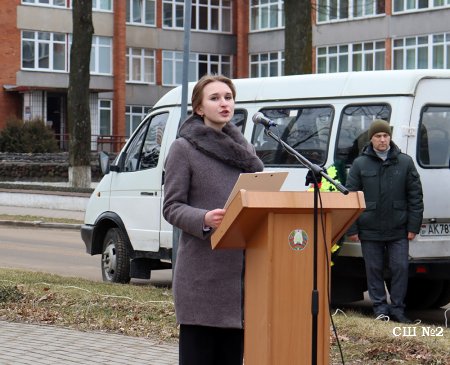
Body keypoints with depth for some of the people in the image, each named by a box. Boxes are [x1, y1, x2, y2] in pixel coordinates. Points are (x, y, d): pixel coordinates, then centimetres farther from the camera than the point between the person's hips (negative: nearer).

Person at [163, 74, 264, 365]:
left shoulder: (244, 149, 19)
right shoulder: (184, 148, 0)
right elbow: (172, 207, -4)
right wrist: (204, 220, -22)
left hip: (241, 268, 6)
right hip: (202, 273, -6)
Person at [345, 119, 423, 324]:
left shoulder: (405, 162, 4)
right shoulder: (360, 164, 3)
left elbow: (415, 197, 4)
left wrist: (413, 226, -1)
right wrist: (352, 229, -2)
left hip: (398, 230, 0)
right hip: (370, 230, 0)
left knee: (400, 268, 0)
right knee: (374, 269, 5)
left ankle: (397, 308, 11)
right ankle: (380, 308, 16)